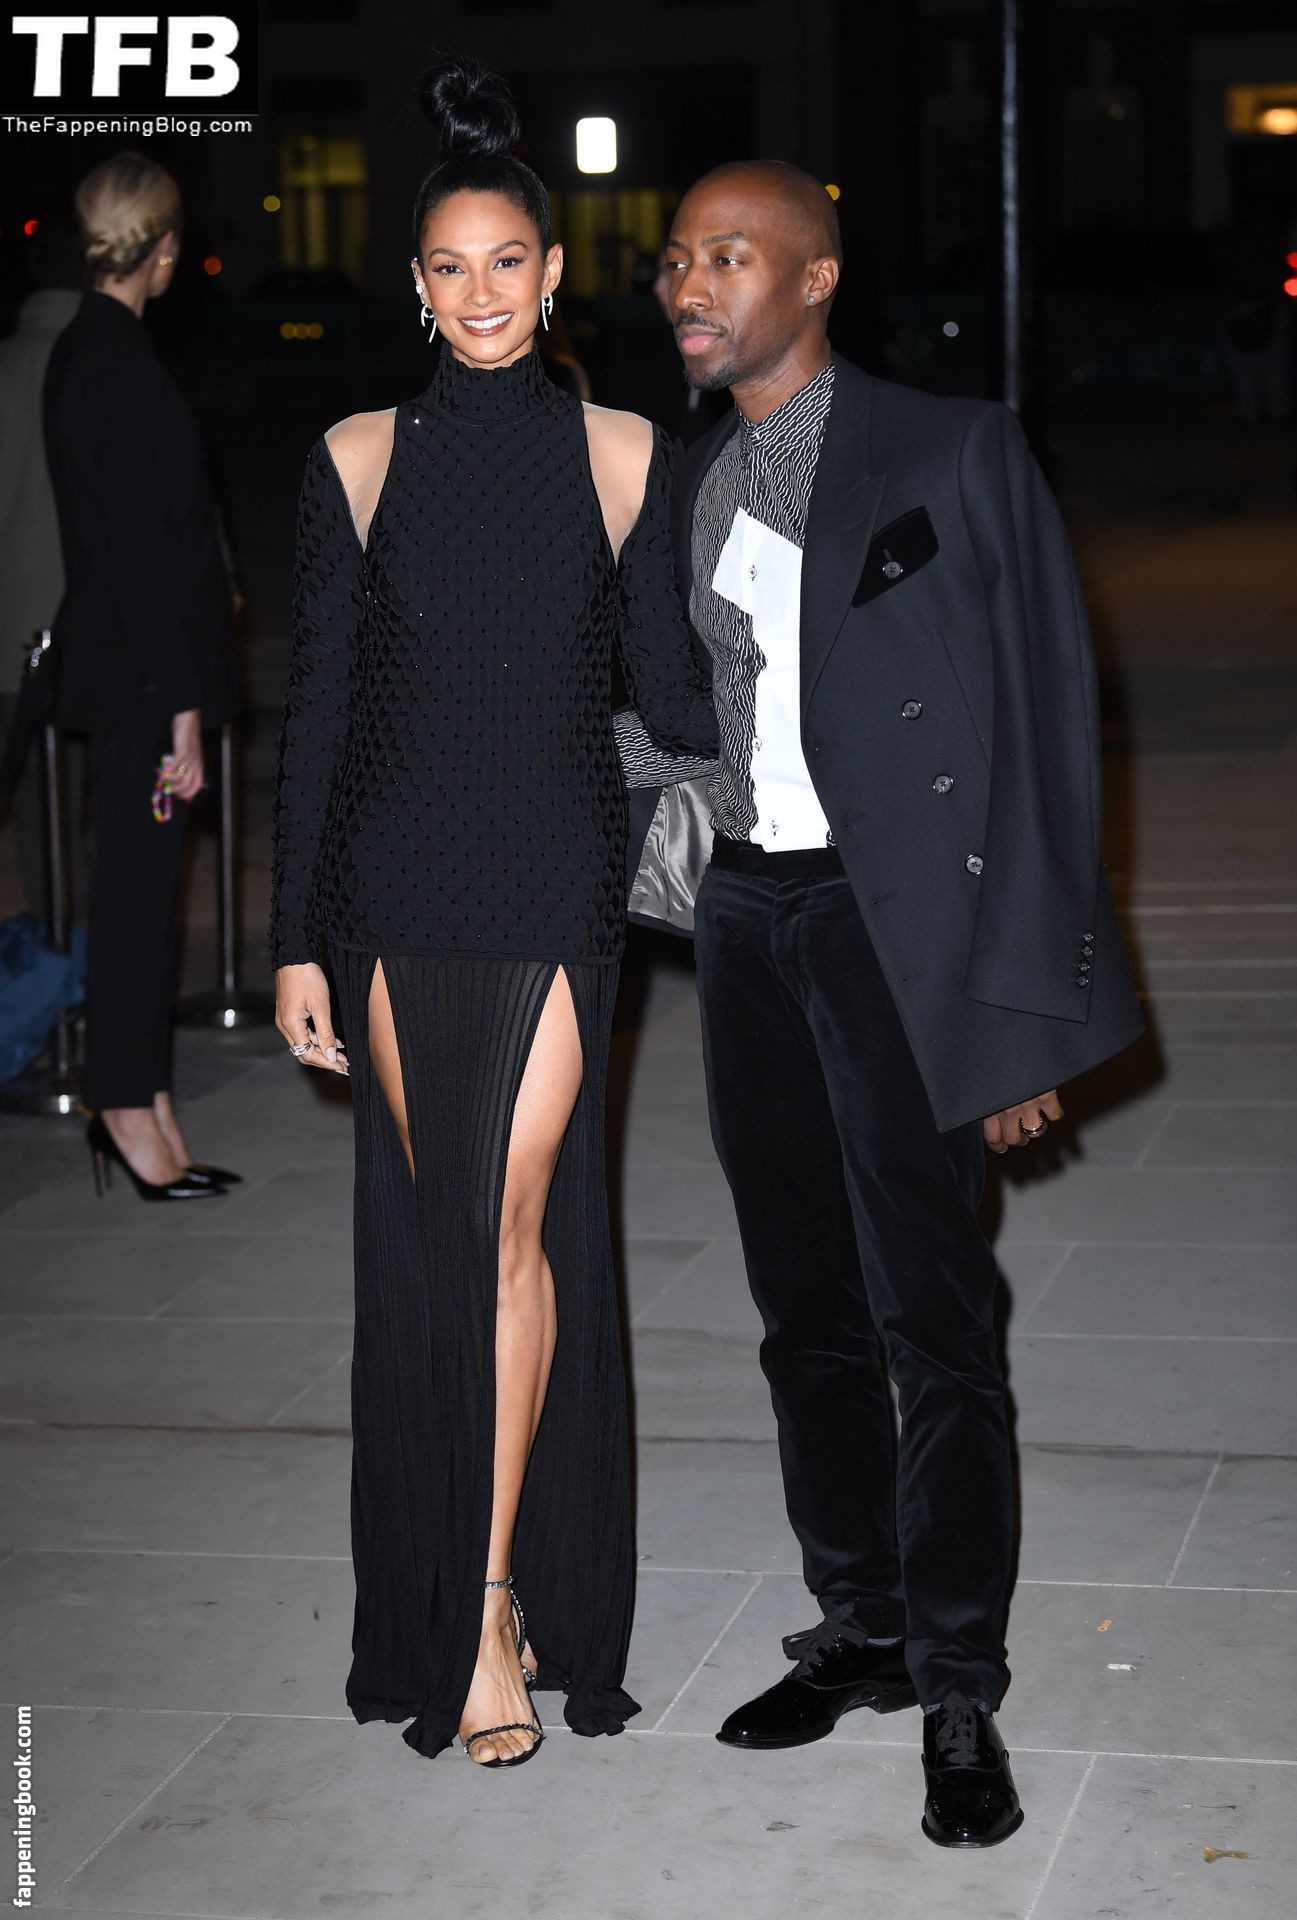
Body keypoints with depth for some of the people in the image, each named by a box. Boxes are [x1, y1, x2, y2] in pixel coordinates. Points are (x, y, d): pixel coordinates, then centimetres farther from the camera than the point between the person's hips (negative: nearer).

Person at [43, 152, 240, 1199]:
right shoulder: (124, 364, -18)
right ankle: (130, 1109, 9)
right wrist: (182, 708, -19)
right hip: (144, 674, -10)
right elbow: (141, 548, -20)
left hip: (123, 667, 10)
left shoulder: (86, 348, 12)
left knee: (138, 882, 13)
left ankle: (143, 1106, 21)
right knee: (137, 885, -1)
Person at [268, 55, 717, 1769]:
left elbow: (667, 687, 7)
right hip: (398, 887, 1)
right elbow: (317, 710, 3)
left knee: (518, 1225, -5)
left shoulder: (622, 453, 2)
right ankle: (467, 1595, 19)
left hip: (559, 884, -1)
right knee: (426, 1232, 6)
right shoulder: (357, 460, 2)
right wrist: (297, 940, 1)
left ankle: (497, 1609, 4)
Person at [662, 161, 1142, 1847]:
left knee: (931, 1318, -5)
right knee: (808, 1312, 12)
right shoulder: (695, 488, 12)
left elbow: (1045, 728, -7)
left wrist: (1023, 1006, -12)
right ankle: (862, 1631, 26)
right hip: (750, 916, 6)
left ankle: (960, 1701, 4)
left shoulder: (956, 455, -6)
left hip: (896, 922, -6)